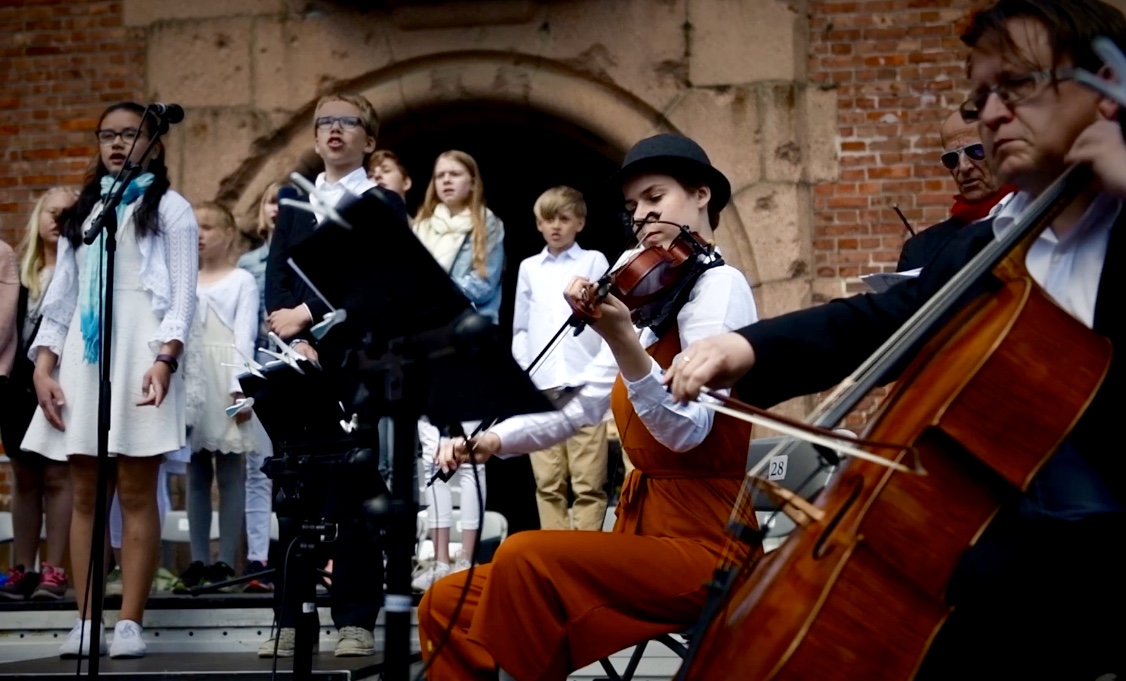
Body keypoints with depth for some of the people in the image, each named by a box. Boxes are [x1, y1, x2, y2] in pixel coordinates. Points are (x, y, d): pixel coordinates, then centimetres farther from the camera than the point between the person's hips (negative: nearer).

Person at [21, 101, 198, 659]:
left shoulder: (169, 208, 8)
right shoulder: (81, 212, 22)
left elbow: (183, 293, -1)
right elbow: (60, 295, 16)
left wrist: (164, 359, -16)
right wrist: (43, 366, 3)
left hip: (138, 352, -5)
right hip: (81, 355, 5)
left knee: (136, 494, -6)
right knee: (85, 495, 1)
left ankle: (130, 623, -5)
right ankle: (86, 622, 3)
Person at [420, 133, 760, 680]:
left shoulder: (718, 285, -9)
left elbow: (686, 430, -22)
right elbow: (581, 404, 14)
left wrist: (620, 339, -36)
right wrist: (493, 439, -2)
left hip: (697, 541, -8)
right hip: (641, 531, 9)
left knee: (525, 556, -31)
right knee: (447, 604, -1)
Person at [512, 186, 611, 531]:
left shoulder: (594, 261, 9)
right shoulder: (529, 268, 16)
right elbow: (520, 328, 17)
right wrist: (523, 370, 5)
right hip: (541, 388, 2)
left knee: (589, 482, -4)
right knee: (548, 483, 2)